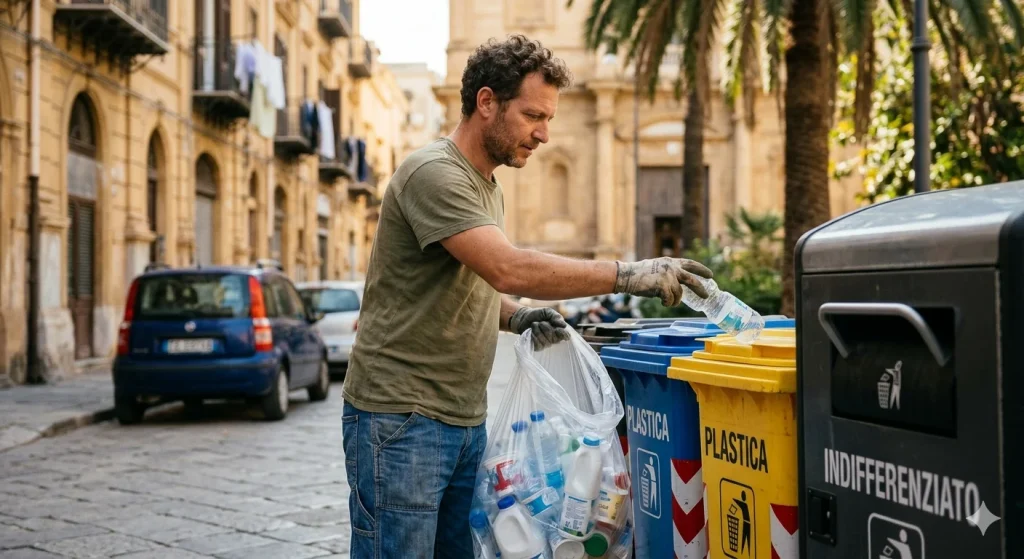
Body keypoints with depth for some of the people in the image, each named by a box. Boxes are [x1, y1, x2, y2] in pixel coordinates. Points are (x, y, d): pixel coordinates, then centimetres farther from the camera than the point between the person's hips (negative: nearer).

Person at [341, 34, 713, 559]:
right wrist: (626, 274, -27)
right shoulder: (434, 174, -16)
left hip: (466, 420, 9)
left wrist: (517, 317, 4)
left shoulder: (487, 187, 15)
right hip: (401, 419, -9)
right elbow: (509, 268, -28)